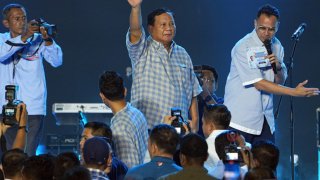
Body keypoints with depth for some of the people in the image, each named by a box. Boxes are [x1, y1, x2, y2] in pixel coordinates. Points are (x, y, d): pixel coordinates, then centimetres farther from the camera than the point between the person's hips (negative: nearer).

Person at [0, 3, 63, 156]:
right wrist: (23, 38, -27)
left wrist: (48, 40, -25)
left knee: (28, 155, -8)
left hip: (33, 107, -2)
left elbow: (56, 62, -8)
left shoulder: (37, 39, 2)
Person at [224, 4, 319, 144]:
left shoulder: (276, 46, 8)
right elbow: (259, 84, -17)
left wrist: (278, 67, -11)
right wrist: (295, 92, -19)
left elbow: (280, 82, 13)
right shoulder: (243, 47, -14)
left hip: (265, 118, 6)